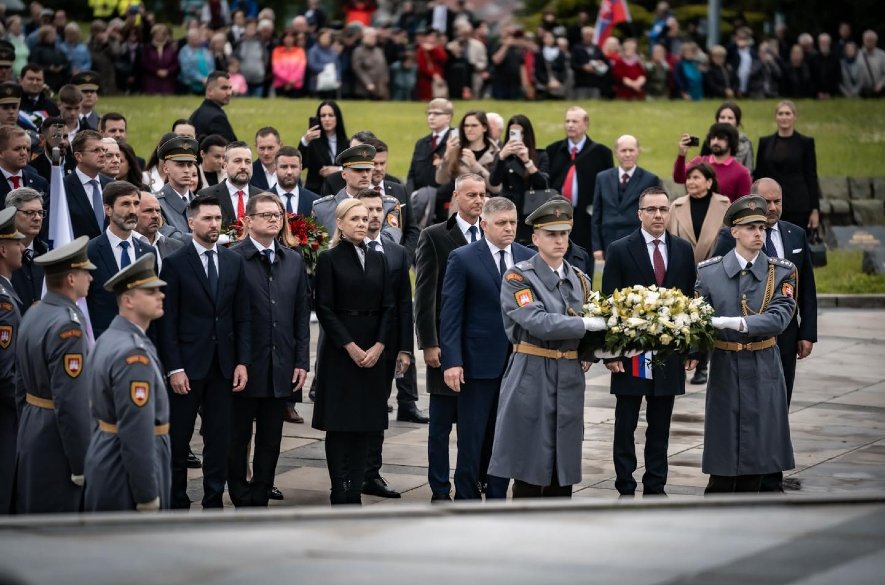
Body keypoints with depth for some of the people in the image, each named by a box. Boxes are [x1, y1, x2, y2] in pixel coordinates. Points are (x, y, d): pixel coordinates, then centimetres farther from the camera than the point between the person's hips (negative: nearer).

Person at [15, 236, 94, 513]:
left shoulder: (33, 314, 6)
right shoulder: (67, 326, -22)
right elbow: (72, 404, -25)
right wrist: (81, 465, -20)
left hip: (30, 433, 9)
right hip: (57, 439, -9)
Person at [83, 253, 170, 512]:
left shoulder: (107, 340, 10)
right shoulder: (134, 353, -22)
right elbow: (137, 433, -25)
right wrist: (147, 496, -21)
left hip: (105, 459, 10)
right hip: (125, 474, -10)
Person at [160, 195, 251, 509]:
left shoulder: (234, 261, 8)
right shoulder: (175, 263, -4)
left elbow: (243, 316, 9)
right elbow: (168, 321, -6)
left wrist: (242, 362, 1)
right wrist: (174, 368, -12)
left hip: (223, 365, 3)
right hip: (187, 365, -3)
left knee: (219, 439, 5)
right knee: (178, 440, 4)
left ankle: (213, 503, 12)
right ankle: (177, 504, 12)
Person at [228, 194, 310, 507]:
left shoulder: (294, 261, 10)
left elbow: (302, 314, 12)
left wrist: (301, 361, 6)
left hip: (280, 368, 5)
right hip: (244, 368, -5)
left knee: (270, 442, 9)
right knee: (237, 439, 4)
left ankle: (260, 502, 17)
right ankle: (242, 502, 13)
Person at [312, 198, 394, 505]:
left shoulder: (378, 259, 11)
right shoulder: (329, 258, -2)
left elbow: (388, 307, 8)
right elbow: (324, 309, -8)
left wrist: (378, 346, -6)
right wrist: (351, 347, -13)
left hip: (373, 352, 5)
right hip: (339, 350, -5)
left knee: (365, 425, 3)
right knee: (339, 424, -2)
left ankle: (354, 493, 7)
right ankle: (340, 494, 1)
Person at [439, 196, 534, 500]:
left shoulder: (528, 257, 6)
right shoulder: (463, 258, -4)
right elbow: (450, 312, -7)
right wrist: (451, 361, -14)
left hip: (518, 361, 4)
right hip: (479, 362, -4)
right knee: (472, 438, 2)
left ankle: (497, 498, 18)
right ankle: (466, 501, 10)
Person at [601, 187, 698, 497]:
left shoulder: (683, 250, 7)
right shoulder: (620, 250, -3)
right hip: (630, 355, -3)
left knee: (660, 427, 10)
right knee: (625, 425, 4)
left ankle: (655, 488, 17)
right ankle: (625, 489, 11)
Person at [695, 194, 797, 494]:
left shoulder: (782, 272, 0)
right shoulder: (709, 271, 1)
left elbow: (779, 317, -13)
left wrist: (737, 323, -27)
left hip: (764, 370, 1)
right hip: (725, 368, -1)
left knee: (757, 456, 5)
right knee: (723, 460, -1)